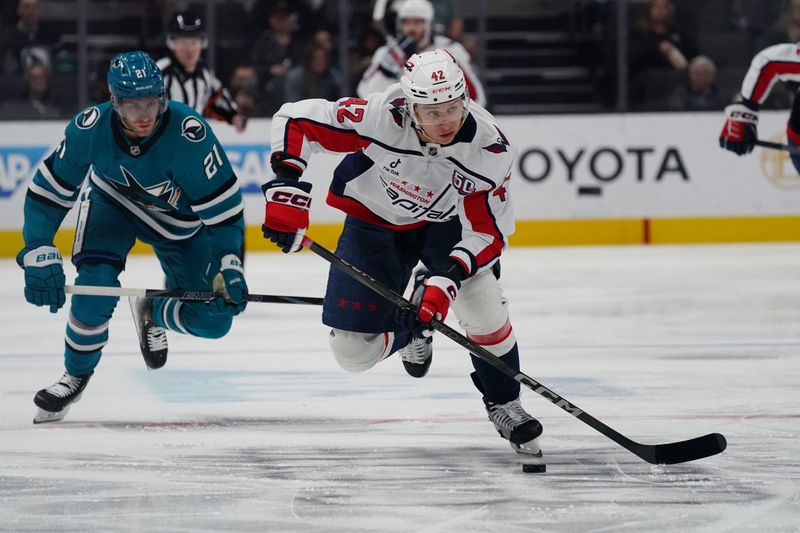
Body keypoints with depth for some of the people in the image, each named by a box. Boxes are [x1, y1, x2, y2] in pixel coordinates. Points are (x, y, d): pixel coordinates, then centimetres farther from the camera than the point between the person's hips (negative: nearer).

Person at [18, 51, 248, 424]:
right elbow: (48, 192, -19)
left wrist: (229, 267, -37)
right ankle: (75, 375, -1)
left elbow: (223, 205, -30)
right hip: (112, 201, 0)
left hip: (180, 218, 0)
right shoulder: (90, 128, -30)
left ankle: (152, 312, 26)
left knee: (213, 320, -7)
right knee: (97, 284, -26)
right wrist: (38, 256, -28)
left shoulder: (189, 133, -37)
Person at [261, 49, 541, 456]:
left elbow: (489, 231, -23)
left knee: (481, 301, -26)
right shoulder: (381, 117, -35)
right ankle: (411, 331, 33)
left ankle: (504, 406, 0)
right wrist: (287, 186, -34)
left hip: (444, 223, 0)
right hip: (373, 220, 0)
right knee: (353, 351, -4)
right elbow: (294, 120, -25)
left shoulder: (489, 148, -30)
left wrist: (446, 278, -38)